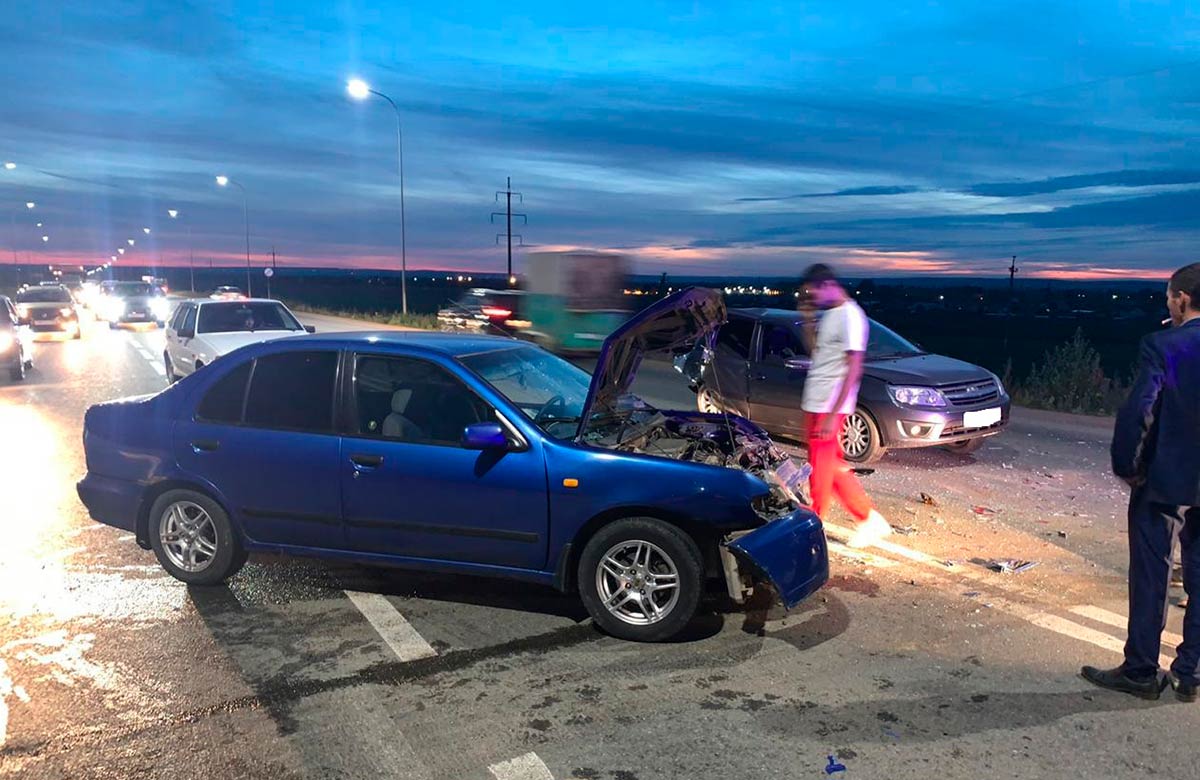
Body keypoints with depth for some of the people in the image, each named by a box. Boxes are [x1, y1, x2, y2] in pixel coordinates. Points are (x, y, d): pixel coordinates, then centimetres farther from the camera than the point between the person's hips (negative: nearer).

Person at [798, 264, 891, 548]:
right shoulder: (828, 314, 11)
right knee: (833, 467, 13)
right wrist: (808, 321, 5)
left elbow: (853, 370, -18)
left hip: (828, 407, -9)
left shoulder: (850, 316, -16)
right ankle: (869, 519, 22)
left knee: (820, 470, 1)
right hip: (814, 403, 9)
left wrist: (833, 415, -21)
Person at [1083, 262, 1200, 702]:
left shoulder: (1162, 347, -15)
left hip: (1164, 479, -5)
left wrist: (1125, 465, -9)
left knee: (1150, 579, 6)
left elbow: (1136, 412, -20)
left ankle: (1140, 673, 15)